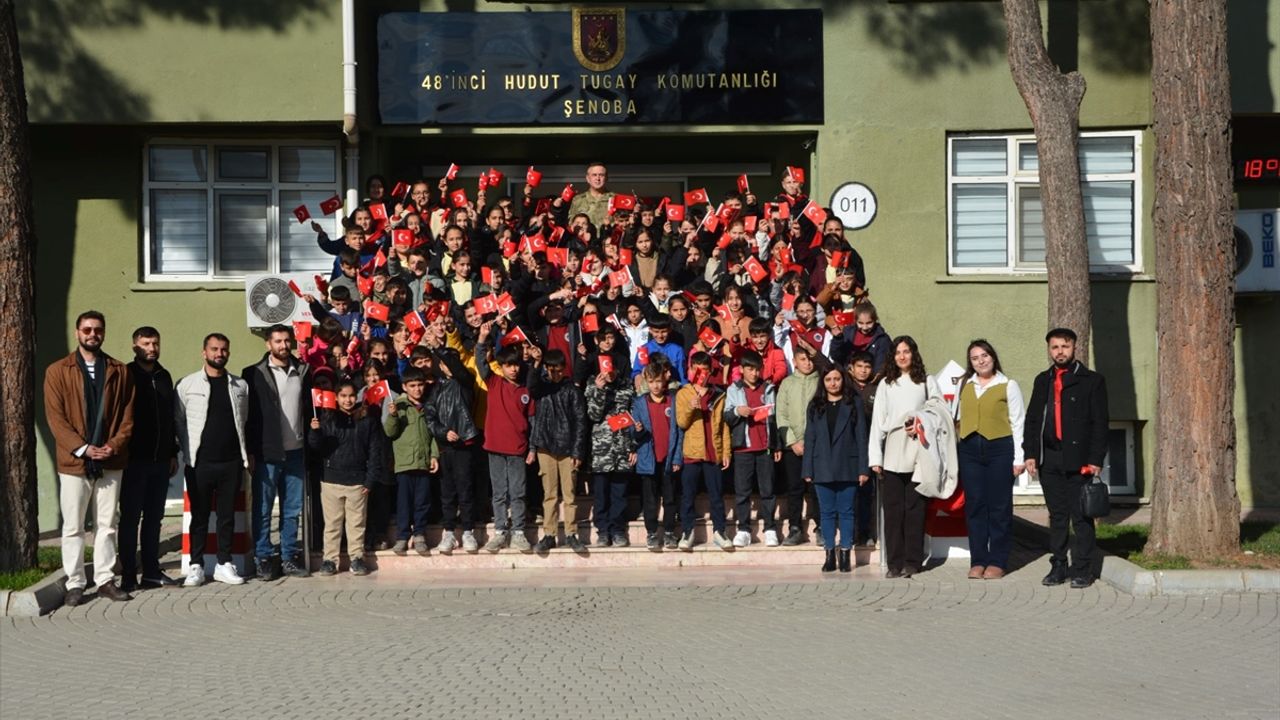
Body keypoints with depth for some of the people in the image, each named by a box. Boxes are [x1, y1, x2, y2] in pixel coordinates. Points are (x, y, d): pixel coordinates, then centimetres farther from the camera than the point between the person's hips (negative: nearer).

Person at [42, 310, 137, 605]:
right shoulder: (58, 371, 1)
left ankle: (105, 580, 15)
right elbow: (55, 417, -4)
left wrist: (114, 445, -9)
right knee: (73, 527, 3)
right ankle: (75, 584, 11)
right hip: (74, 461, -2)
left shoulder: (119, 371, 8)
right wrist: (82, 448, -14)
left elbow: (127, 415, 6)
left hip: (110, 461, 2)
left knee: (107, 525, 8)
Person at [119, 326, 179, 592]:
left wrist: (173, 453, 15)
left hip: (161, 460, 5)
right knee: (130, 518, 0)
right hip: (134, 459, -5)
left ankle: (152, 572, 16)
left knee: (154, 518, 10)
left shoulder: (163, 377, 13)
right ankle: (128, 576, 4)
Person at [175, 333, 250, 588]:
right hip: (200, 462, -3)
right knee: (199, 516, 4)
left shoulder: (240, 386, 9)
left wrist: (245, 453, 8)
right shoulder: (187, 384, 0)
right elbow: (178, 421, 1)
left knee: (227, 515, 8)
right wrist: (188, 452, -4)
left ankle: (224, 564, 17)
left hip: (231, 462, 3)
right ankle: (196, 566, 13)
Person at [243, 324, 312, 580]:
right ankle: (263, 559, 10)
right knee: (262, 509, 2)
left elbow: (308, 408, 12)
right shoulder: (255, 374, -1)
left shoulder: (303, 371, 10)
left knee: (293, 510, 9)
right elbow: (248, 414, -4)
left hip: (295, 452, 4)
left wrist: (310, 445, 5)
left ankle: (289, 557, 17)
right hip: (267, 453, -4)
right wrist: (251, 452, -9)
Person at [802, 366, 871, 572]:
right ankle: (830, 555, 11)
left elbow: (861, 436, 0)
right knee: (827, 511, 6)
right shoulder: (815, 406, 8)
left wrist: (863, 468, -6)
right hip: (822, 468, 2)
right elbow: (810, 438, 7)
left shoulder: (854, 403, 3)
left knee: (846, 511, 2)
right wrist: (808, 469, 0)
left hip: (847, 467, -2)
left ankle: (845, 555, 9)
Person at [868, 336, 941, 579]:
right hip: (892, 453, 2)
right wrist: (875, 457, 1)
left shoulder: (927, 382, 8)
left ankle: (912, 561, 6)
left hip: (917, 452, -1)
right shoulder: (885, 384, 12)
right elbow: (877, 421, 8)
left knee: (914, 508, -1)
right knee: (892, 508, 0)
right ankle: (895, 562, 5)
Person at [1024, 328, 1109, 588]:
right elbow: (1032, 418, 15)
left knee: (1082, 517, -1)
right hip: (1050, 460, 4)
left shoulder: (1092, 381, 1)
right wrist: (1030, 453, 5)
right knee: (1057, 516, 9)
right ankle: (1058, 566, 15)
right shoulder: (1042, 381, 16)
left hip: (1079, 461, -4)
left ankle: (1082, 570, 5)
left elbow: (1100, 422, -3)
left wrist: (1096, 459, -10)